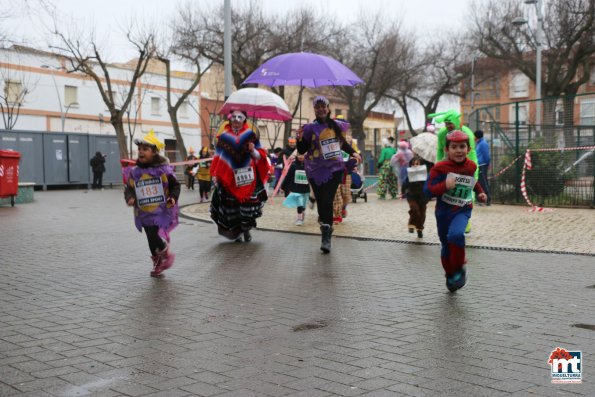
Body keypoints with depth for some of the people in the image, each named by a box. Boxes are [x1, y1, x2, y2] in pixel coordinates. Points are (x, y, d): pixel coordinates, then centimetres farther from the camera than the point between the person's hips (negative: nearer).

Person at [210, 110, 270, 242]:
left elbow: (259, 157, 4)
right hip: (228, 179, 0)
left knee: (247, 206, 2)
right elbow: (217, 158, 8)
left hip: (247, 178, 0)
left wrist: (253, 151, -17)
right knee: (231, 207, -2)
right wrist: (216, 175, 1)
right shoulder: (223, 137, 4)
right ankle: (236, 232, 10)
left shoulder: (250, 136, 3)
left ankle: (246, 230, 20)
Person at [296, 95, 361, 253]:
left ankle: (326, 237, -14)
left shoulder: (337, 125, 6)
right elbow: (301, 151, -2)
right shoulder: (310, 128, -1)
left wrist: (353, 153, 16)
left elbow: (342, 142, 25)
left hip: (334, 168, 0)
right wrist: (300, 139, -20)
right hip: (316, 170, 0)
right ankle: (326, 233, 17)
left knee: (327, 201, -14)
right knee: (321, 203, -1)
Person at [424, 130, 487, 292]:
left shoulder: (471, 166, 0)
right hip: (443, 211, 0)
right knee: (446, 247, 13)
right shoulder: (440, 168, -13)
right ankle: (450, 276, 37)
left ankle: (459, 269, -9)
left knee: (455, 235, -30)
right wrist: (445, 185, -31)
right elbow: (427, 190, -18)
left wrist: (480, 192, 16)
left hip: (462, 211, 0)